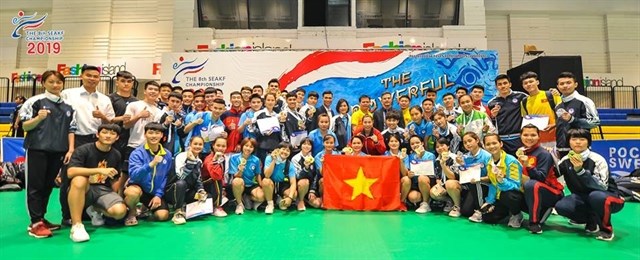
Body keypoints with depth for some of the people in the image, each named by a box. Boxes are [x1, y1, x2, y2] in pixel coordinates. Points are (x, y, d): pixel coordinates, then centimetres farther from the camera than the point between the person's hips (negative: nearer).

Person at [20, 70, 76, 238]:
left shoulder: (68, 106, 10)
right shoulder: (35, 101, -3)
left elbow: (71, 129, 10)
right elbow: (25, 126, -3)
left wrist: (70, 149, 1)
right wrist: (39, 118, -22)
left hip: (58, 151, 4)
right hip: (37, 149, -4)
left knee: (48, 186, 11)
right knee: (36, 186, 1)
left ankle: (41, 219, 22)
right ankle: (35, 223, 5)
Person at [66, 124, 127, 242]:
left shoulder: (116, 155, 5)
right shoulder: (83, 150, -9)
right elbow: (71, 172, -25)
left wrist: (115, 198, 2)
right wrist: (99, 170, -30)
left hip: (104, 190, 3)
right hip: (84, 191, -3)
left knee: (120, 211, -25)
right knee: (79, 180, -38)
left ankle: (95, 210, 12)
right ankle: (76, 226, -29)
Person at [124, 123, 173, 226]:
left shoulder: (167, 154, -2)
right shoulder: (137, 153, -14)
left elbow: (166, 177, 2)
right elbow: (134, 175, -28)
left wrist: (158, 195, -7)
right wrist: (151, 164, -43)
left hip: (155, 191, 4)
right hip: (137, 187, -3)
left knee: (163, 216, -14)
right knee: (133, 192, -38)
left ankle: (146, 208, 22)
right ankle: (132, 213, -2)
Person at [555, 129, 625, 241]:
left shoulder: (597, 160, -20)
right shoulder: (566, 160, -6)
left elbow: (602, 187, -31)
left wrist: (580, 170, -40)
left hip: (609, 198, -4)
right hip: (583, 198, 4)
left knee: (595, 196, -40)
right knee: (561, 206, -24)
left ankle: (606, 228, -11)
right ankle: (592, 222, 4)